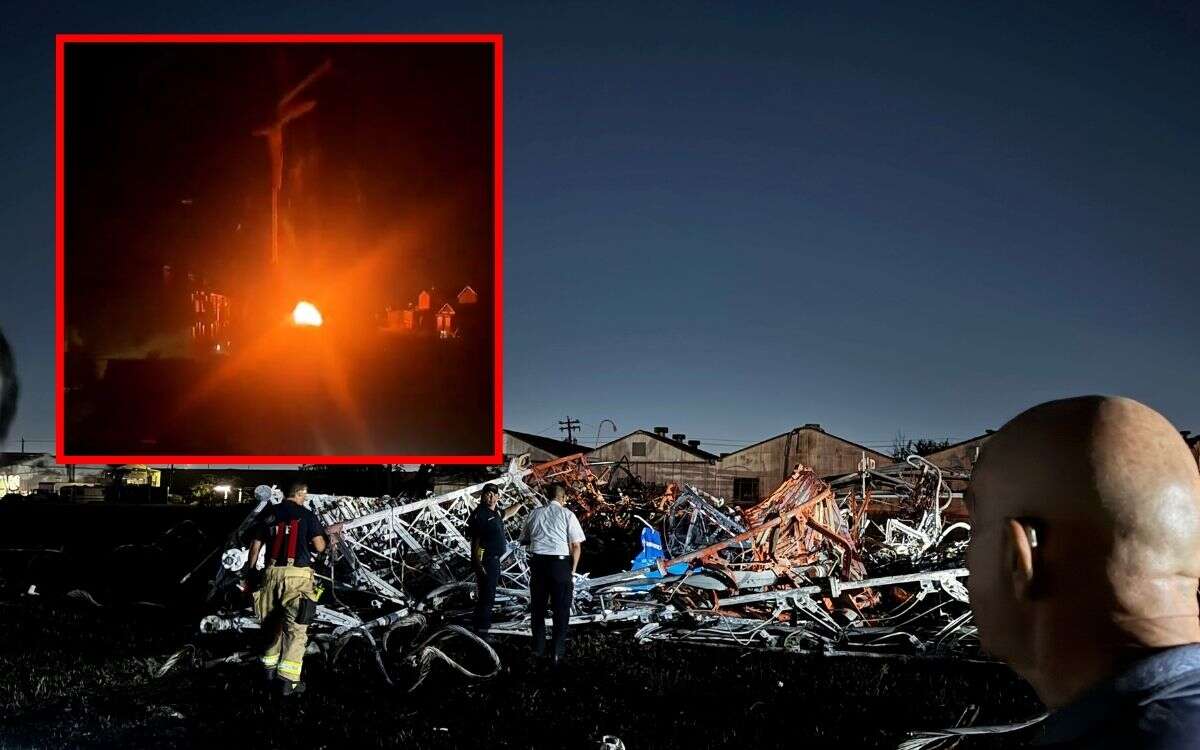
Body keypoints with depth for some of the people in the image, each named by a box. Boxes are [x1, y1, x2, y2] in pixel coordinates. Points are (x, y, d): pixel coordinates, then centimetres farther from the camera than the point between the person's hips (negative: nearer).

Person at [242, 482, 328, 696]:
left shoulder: (269, 514, 9)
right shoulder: (307, 515, -3)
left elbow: (256, 545, 11)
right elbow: (319, 546, -7)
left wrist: (250, 571, 22)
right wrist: (322, 541, 16)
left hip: (272, 572, 4)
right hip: (298, 574, -4)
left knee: (274, 623, 21)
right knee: (296, 627, -2)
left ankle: (269, 667, 30)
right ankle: (288, 679, -7)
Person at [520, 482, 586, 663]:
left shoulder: (535, 513, 8)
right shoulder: (567, 514, -2)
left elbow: (524, 540, 17)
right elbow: (576, 546, -5)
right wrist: (573, 570, 4)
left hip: (537, 561, 4)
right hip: (560, 562, -3)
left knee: (538, 605, 17)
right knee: (561, 607, 7)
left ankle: (538, 648, 26)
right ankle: (557, 651, 9)